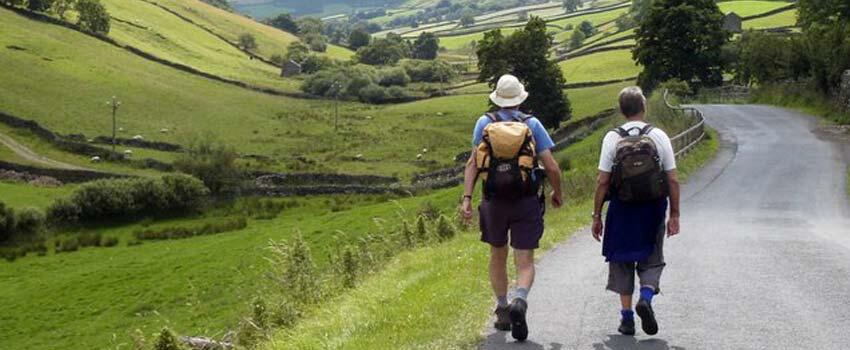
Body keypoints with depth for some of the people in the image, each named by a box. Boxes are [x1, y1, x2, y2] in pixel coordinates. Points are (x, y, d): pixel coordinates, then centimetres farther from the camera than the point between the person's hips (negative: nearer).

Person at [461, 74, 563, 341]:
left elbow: (473, 162, -8)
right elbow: (552, 167, -3)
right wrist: (557, 194, 14)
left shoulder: (484, 123, 2)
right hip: (526, 202, -1)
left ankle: (502, 312, 25)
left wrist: (467, 197, -10)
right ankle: (519, 301, -26)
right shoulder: (532, 124, -1)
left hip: (494, 201, 2)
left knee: (498, 257, 20)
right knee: (525, 262, 1)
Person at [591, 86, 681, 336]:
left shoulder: (612, 138, -4)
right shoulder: (659, 136, -2)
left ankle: (627, 317, 13)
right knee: (651, 259, 14)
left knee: (622, 261, 12)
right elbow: (673, 180, -2)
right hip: (652, 209, 0)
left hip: (621, 209, 0)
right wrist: (674, 215, 6)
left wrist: (597, 215, 2)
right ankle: (646, 297, -12)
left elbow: (602, 181, -6)